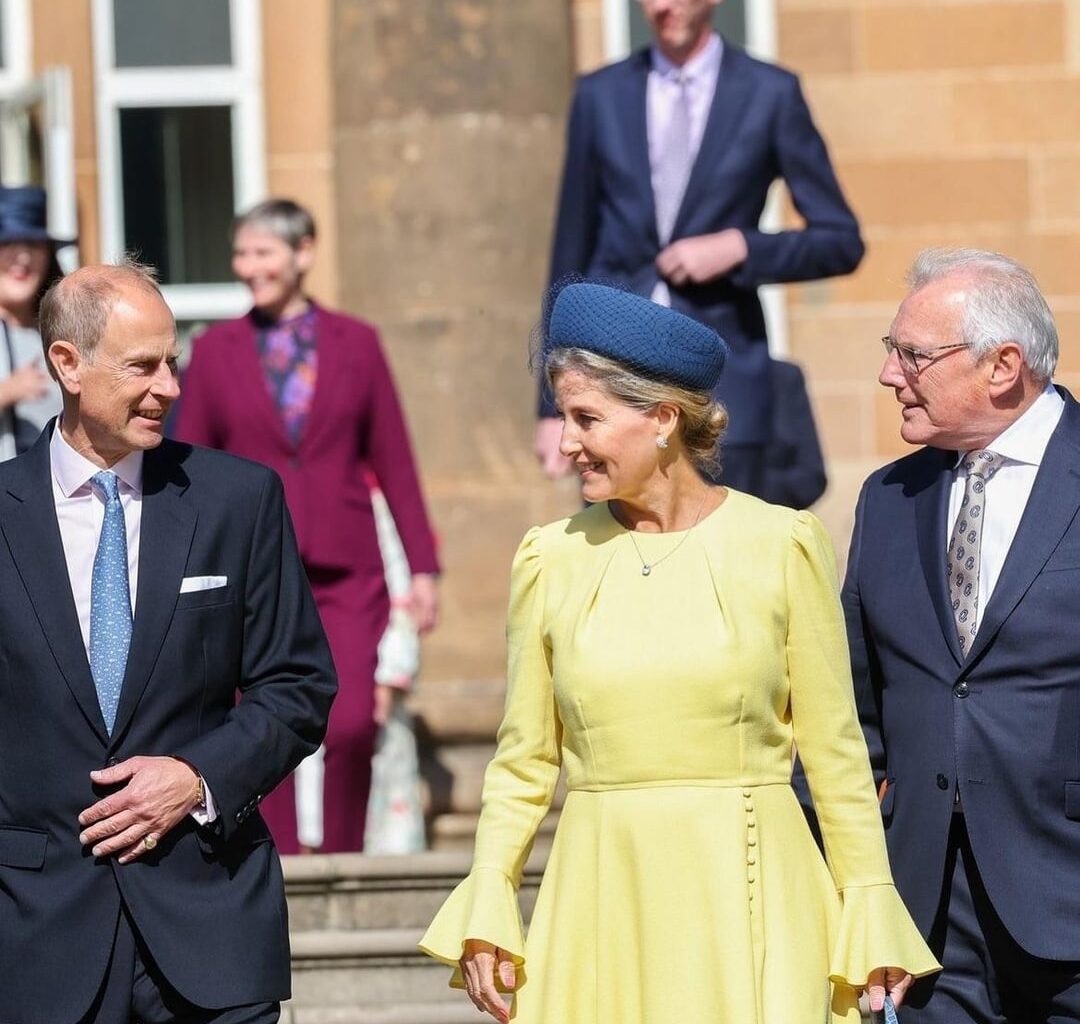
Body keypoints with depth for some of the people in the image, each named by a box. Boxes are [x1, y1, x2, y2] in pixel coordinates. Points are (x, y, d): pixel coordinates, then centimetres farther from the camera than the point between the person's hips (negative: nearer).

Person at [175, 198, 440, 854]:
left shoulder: (356, 343, 7)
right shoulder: (215, 351, 7)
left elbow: (394, 461, 8)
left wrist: (423, 567, 6)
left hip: (346, 568, 0)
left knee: (352, 725, -12)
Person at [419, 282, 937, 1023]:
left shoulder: (780, 545, -2)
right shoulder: (551, 559, 4)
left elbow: (835, 750, 2)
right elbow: (524, 760, 8)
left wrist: (871, 913, 0)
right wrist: (487, 905, -4)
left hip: (750, 903, -2)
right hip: (602, 901, 2)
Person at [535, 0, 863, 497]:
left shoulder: (770, 94, 3)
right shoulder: (600, 96, 9)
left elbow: (841, 241, 5)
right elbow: (571, 255, 11)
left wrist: (739, 248, -11)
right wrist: (554, 405, 8)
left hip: (722, 385, -1)